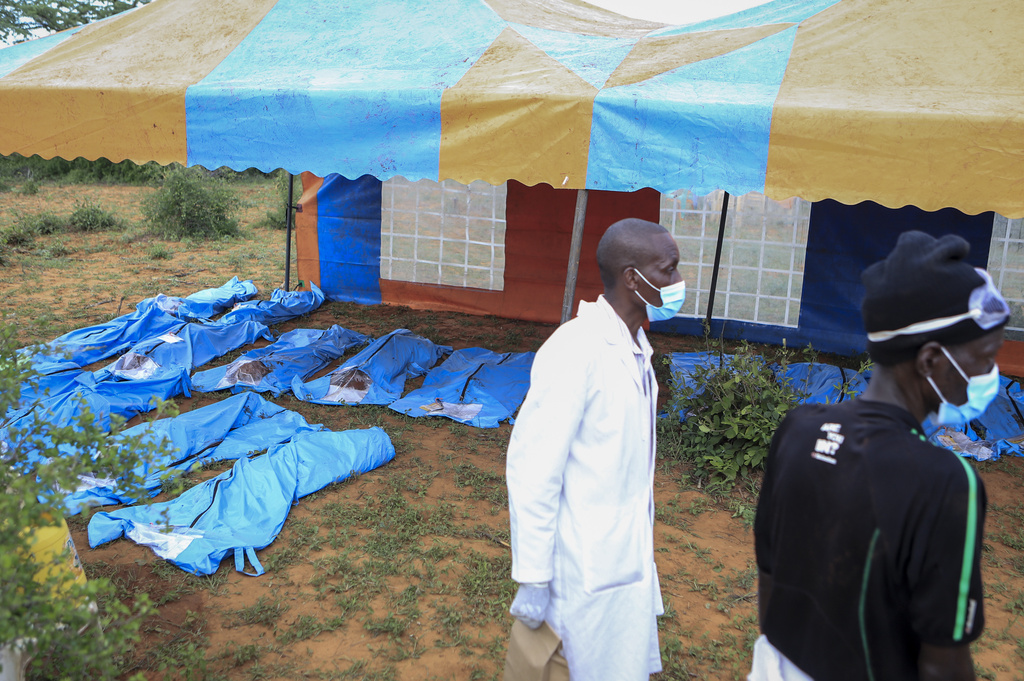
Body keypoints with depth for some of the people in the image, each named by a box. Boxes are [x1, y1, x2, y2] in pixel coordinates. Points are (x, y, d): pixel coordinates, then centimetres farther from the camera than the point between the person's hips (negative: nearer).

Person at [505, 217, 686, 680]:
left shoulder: (635, 346, 5)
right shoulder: (576, 351, -23)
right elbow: (532, 468, -23)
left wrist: (639, 547, 17)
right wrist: (532, 579, -19)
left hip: (629, 555, 8)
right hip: (587, 570, -8)